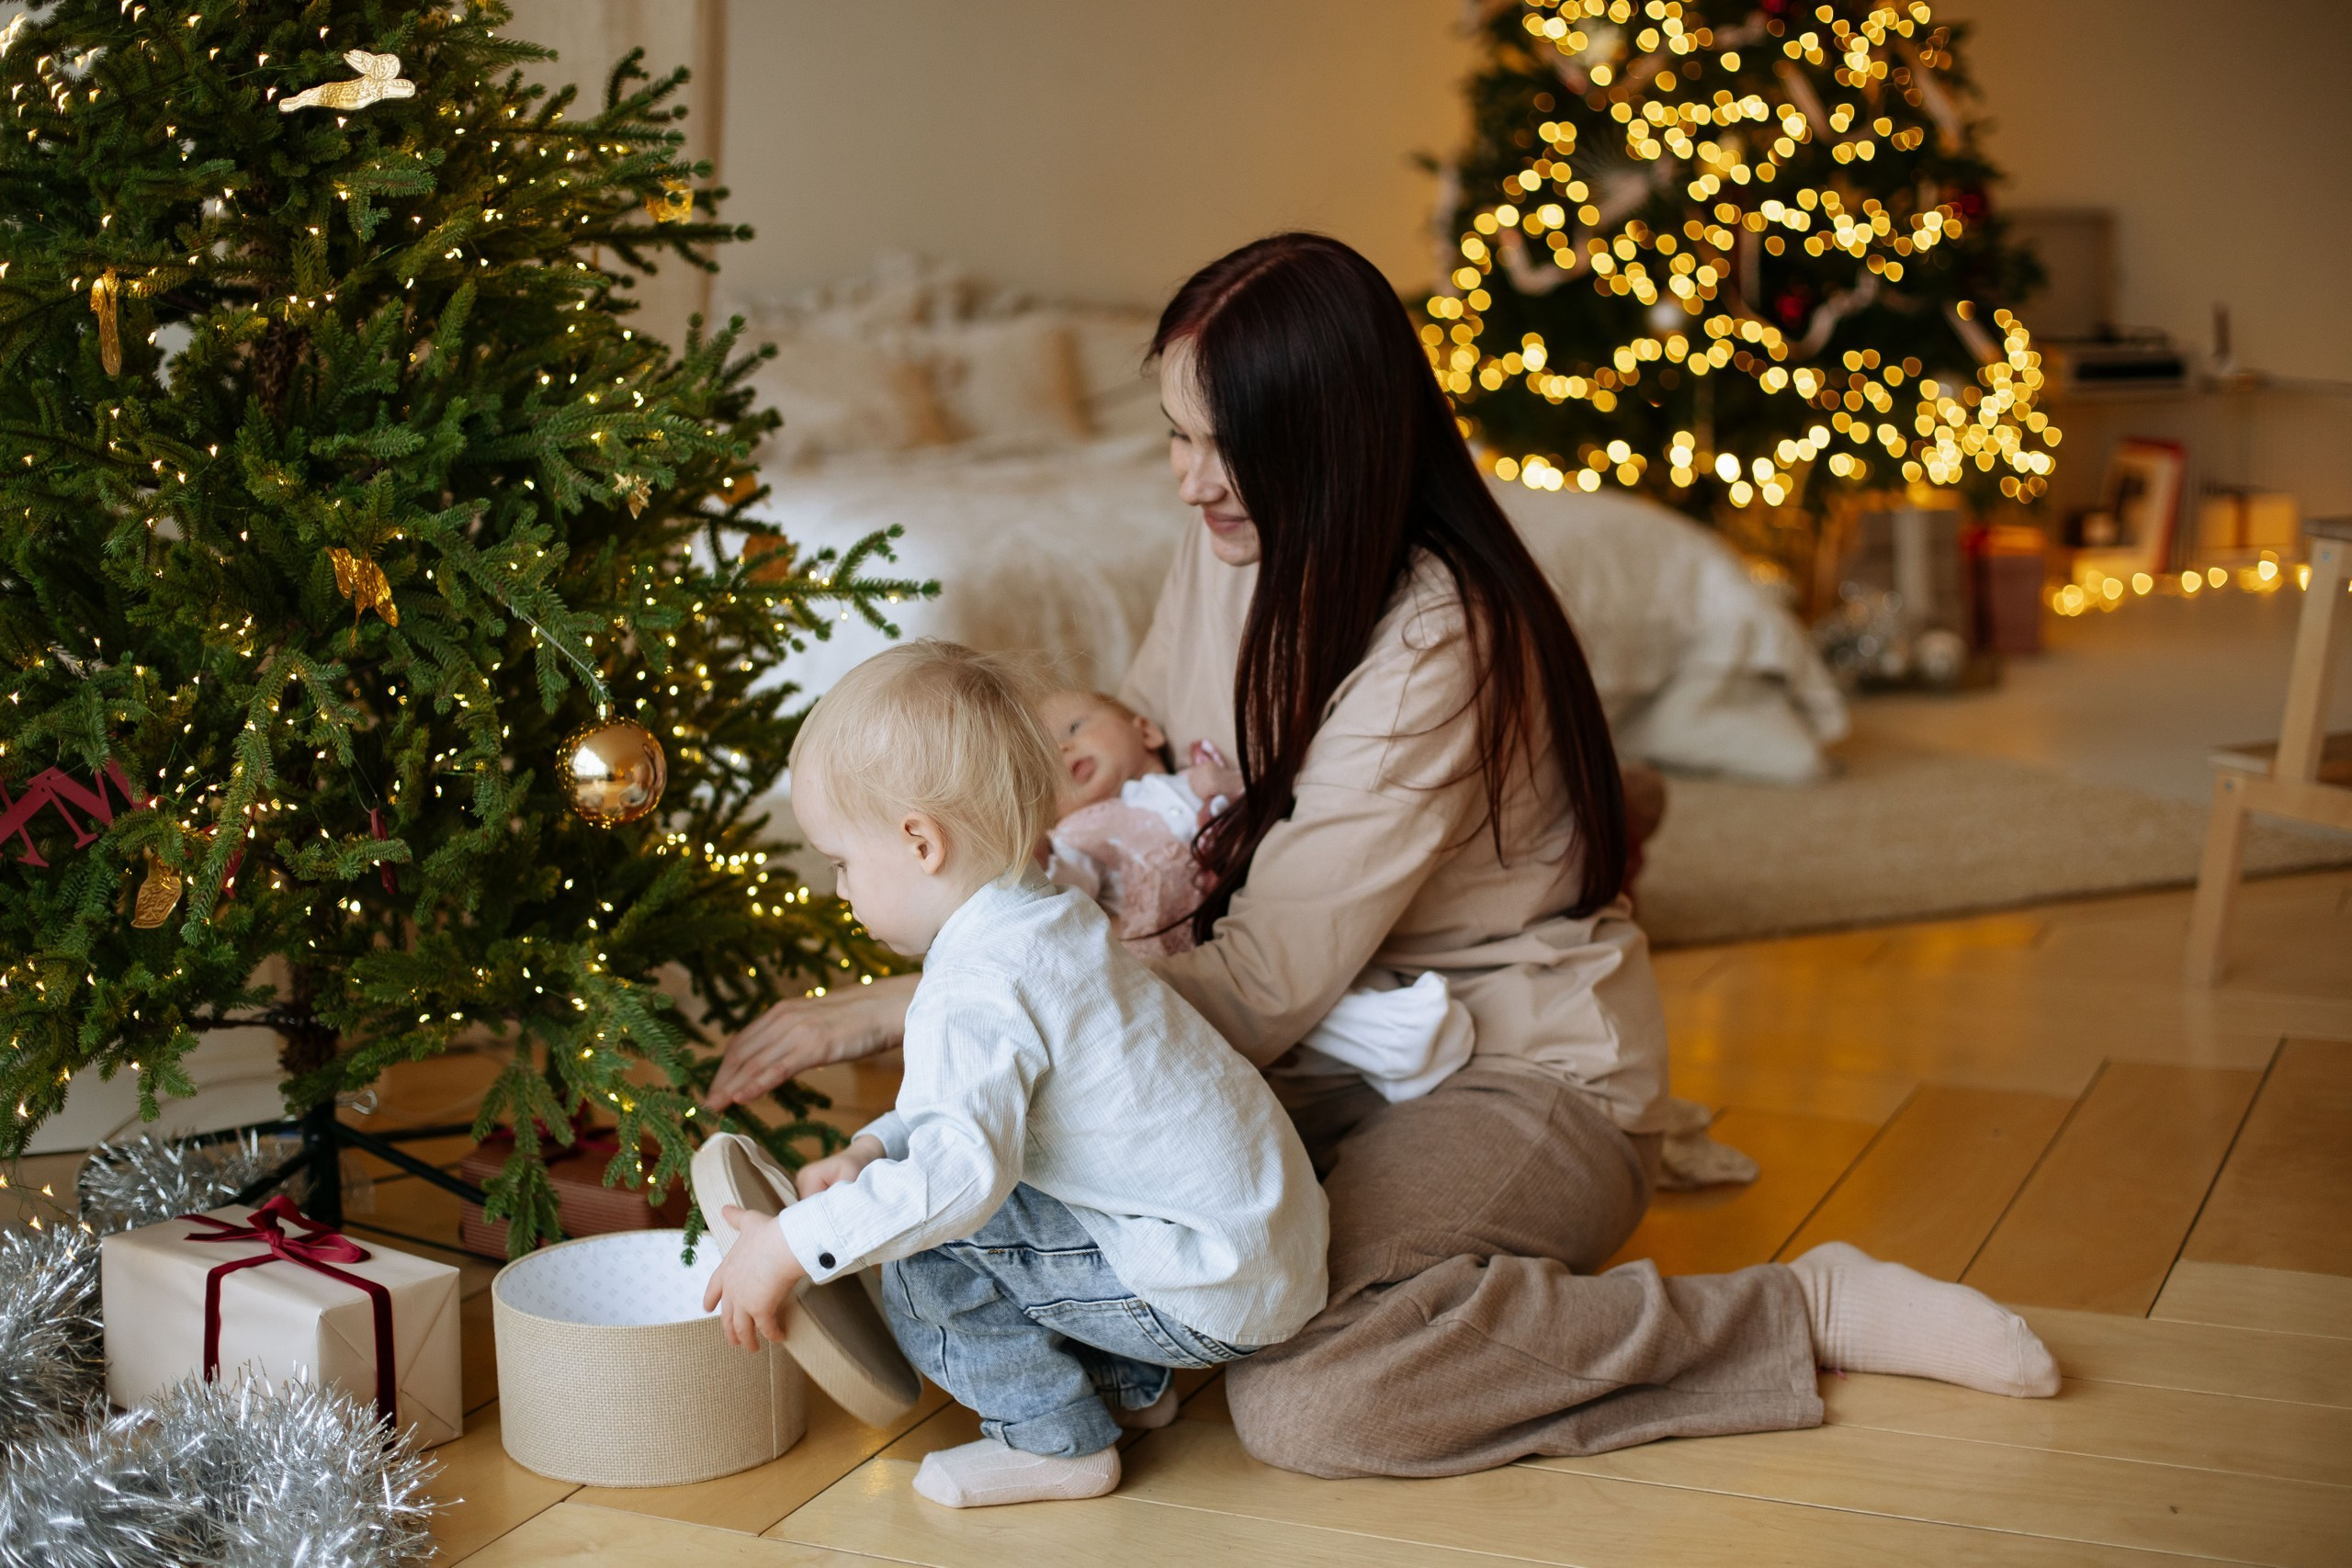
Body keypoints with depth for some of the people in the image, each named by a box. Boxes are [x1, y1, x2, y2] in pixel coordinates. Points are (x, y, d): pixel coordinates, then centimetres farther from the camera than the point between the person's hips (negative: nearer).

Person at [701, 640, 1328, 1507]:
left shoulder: (974, 993, -22)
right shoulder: (1052, 917, 11)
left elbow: (962, 1168, -34)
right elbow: (976, 1099, 22)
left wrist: (794, 1246, -29)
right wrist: (875, 1148, 9)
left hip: (1213, 1297, -10)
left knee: (924, 1248, -10)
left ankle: (1056, 1439, 5)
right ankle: (1127, 1384, 28)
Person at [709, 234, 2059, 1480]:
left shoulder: (1436, 648, -26)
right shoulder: (1229, 556, -1)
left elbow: (1259, 992, -28)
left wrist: (899, 1013, -28)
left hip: (1525, 1076, -7)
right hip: (1344, 1052, 7)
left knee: (1302, 1399, -32)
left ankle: (1801, 1311, -14)